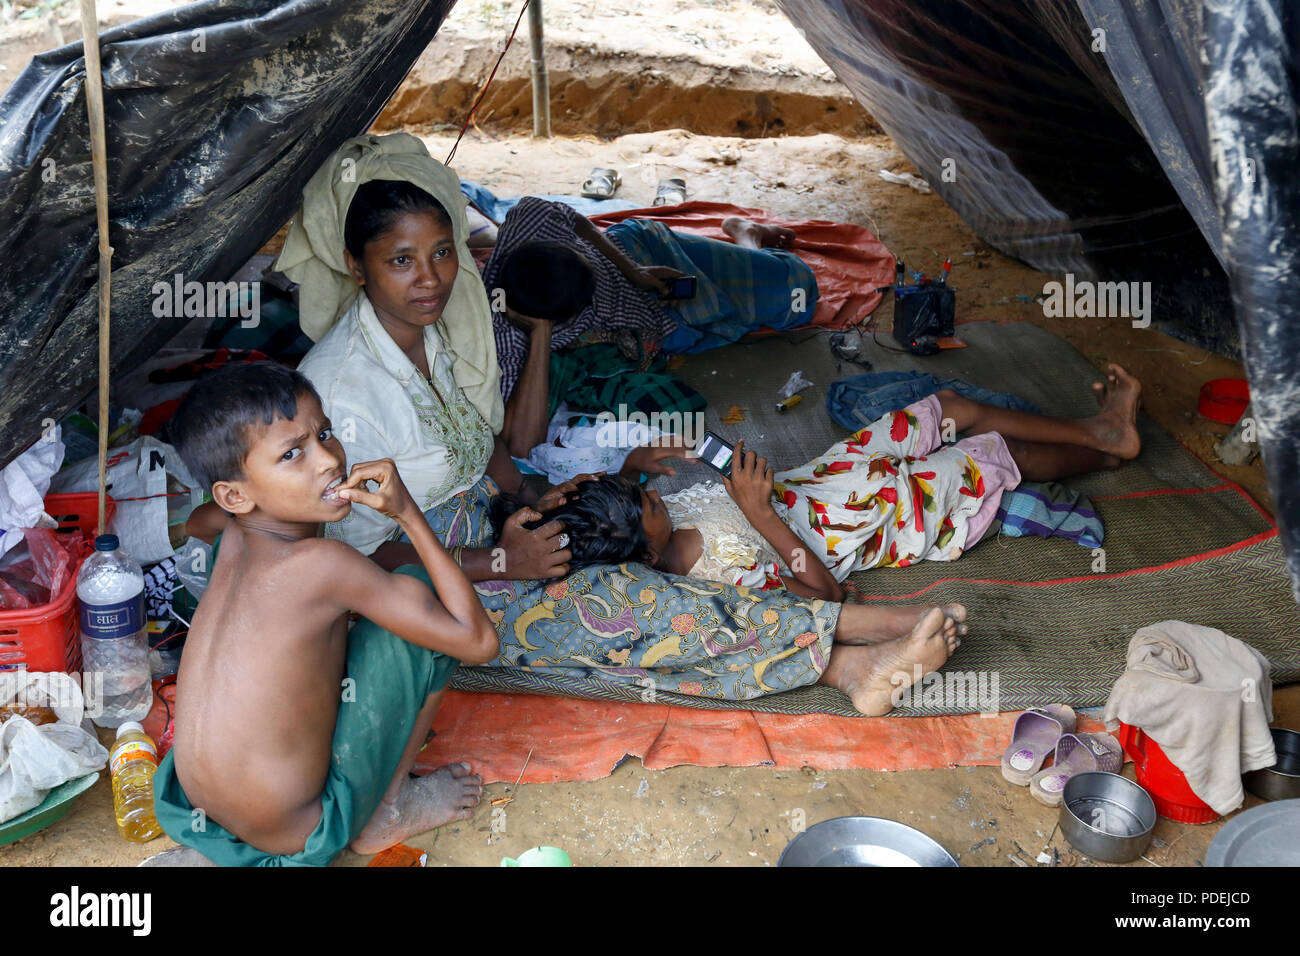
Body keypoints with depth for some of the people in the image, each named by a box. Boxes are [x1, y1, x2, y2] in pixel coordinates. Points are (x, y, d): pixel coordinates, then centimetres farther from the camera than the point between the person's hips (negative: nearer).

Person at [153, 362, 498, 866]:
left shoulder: (234, 538, -2)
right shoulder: (324, 563, -24)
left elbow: (194, 520, 26)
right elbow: (478, 640, -21)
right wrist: (409, 514, -15)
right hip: (301, 838, -7)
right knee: (420, 589, -9)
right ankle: (387, 811, 5)